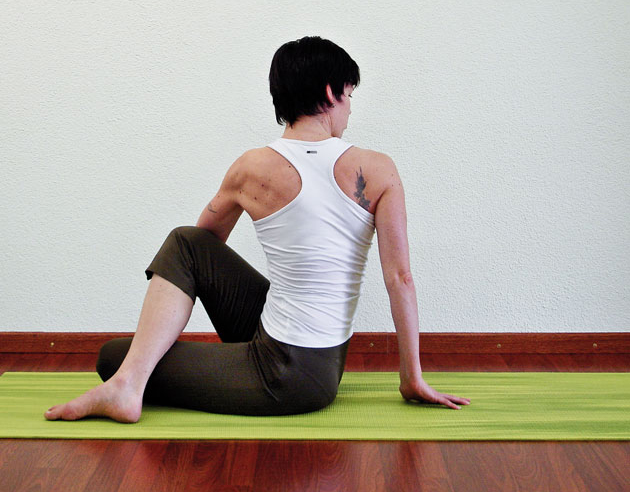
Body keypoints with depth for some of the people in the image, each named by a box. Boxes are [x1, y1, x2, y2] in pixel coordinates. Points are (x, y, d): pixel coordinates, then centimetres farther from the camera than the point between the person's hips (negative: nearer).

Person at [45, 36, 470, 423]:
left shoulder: (252, 170, -10)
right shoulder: (378, 171, -7)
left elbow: (209, 234, 11)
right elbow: (400, 279, -7)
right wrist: (414, 379, 2)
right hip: (326, 363, 4)